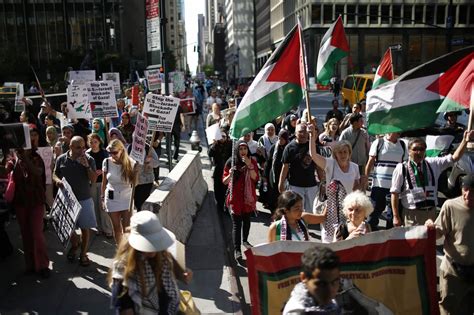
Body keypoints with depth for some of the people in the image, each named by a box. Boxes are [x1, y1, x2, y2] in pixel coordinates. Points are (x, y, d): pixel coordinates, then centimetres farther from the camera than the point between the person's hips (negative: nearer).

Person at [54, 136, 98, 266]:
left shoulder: (89, 160, -6)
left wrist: (87, 166, -24)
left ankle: (83, 254, 24)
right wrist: (57, 180, -14)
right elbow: (55, 174, 9)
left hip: (84, 199, -1)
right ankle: (75, 244, 42)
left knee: (85, 228, 6)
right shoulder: (61, 159, -2)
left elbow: (94, 179, -11)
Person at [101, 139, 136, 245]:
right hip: (111, 198, 1)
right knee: (116, 228, 11)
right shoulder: (107, 162, -6)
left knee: (127, 229, -3)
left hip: (126, 198, -1)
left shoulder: (130, 163, -10)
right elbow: (104, 182, 4)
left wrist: (135, 172, -24)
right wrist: (102, 198, 6)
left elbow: (134, 183, -9)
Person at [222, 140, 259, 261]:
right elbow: (224, 181, -4)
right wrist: (230, 175, -24)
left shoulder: (252, 162, 0)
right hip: (235, 197, -3)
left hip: (248, 196, 3)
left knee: (246, 220, 18)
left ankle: (245, 241, 40)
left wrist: (249, 165, -23)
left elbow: (255, 178, -12)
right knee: (236, 223, -5)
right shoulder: (231, 162, -7)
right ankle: (237, 249, -3)